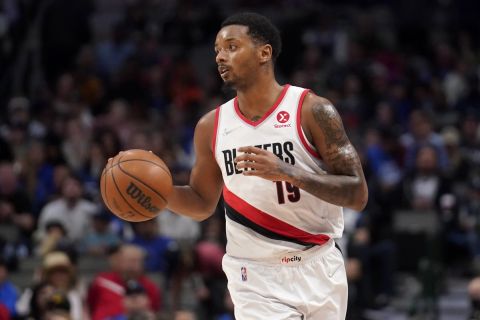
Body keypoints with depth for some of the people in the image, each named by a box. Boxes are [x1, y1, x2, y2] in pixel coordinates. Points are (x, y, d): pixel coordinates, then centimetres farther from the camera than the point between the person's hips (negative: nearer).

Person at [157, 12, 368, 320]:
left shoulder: (312, 110, -9)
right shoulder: (211, 126, 3)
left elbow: (358, 195, -12)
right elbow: (203, 203, 17)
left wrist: (289, 172, -26)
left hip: (318, 270, -1)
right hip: (256, 278, 1)